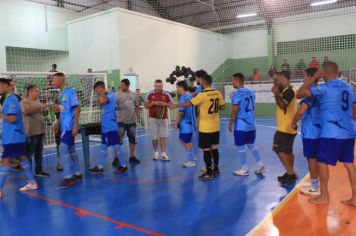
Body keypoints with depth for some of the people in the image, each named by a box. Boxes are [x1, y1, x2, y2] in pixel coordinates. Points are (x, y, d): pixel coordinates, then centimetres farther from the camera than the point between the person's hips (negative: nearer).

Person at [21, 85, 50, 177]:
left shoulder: (38, 101, 15)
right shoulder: (24, 102, -7)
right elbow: (26, 112, -25)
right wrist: (39, 107, -25)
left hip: (40, 131, 8)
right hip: (31, 132, -7)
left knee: (39, 152, 14)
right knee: (29, 152, -1)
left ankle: (38, 170, 24)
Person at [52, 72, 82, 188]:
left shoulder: (70, 91, -11)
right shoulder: (60, 93, 14)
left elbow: (77, 109, -16)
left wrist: (75, 126, -20)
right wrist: (57, 107, 5)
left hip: (70, 126, -9)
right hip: (64, 126, 9)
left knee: (63, 149, -11)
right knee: (71, 150, 12)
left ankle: (68, 177, -6)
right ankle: (77, 174, 21)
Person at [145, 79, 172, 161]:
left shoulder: (166, 94, 0)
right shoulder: (150, 94, 0)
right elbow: (146, 105, 2)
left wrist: (165, 104, -16)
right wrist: (153, 103, -16)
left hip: (163, 118, 0)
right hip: (153, 118, 0)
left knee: (163, 136, -3)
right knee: (154, 137, 6)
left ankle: (163, 154, 1)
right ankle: (155, 153, 21)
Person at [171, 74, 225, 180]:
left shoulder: (202, 94, -16)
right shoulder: (218, 93, 2)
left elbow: (189, 104, -10)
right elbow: (222, 107, 11)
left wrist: (175, 105, 3)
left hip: (205, 128, -6)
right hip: (216, 126, 7)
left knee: (206, 150, 2)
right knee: (214, 148, 16)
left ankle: (209, 173, 8)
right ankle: (216, 169, 26)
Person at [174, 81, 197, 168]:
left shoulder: (183, 97, -16)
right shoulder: (190, 96, 13)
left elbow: (181, 112, -22)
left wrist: (176, 122, -13)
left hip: (186, 124, -9)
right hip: (190, 122, 9)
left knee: (187, 142, 2)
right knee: (182, 140, 20)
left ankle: (191, 161, 11)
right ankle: (190, 157, 25)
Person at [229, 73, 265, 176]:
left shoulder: (237, 94, -15)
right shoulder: (251, 92, 8)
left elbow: (235, 111, -16)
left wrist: (230, 124, -6)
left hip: (240, 126, -8)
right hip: (251, 124, 8)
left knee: (241, 147, 4)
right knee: (251, 145, 19)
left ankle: (244, 169, 12)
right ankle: (260, 165, 21)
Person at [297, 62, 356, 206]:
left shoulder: (324, 88, -10)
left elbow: (299, 93, -9)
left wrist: (314, 78, -2)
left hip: (331, 133, -7)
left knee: (322, 162, 5)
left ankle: (324, 196, 13)